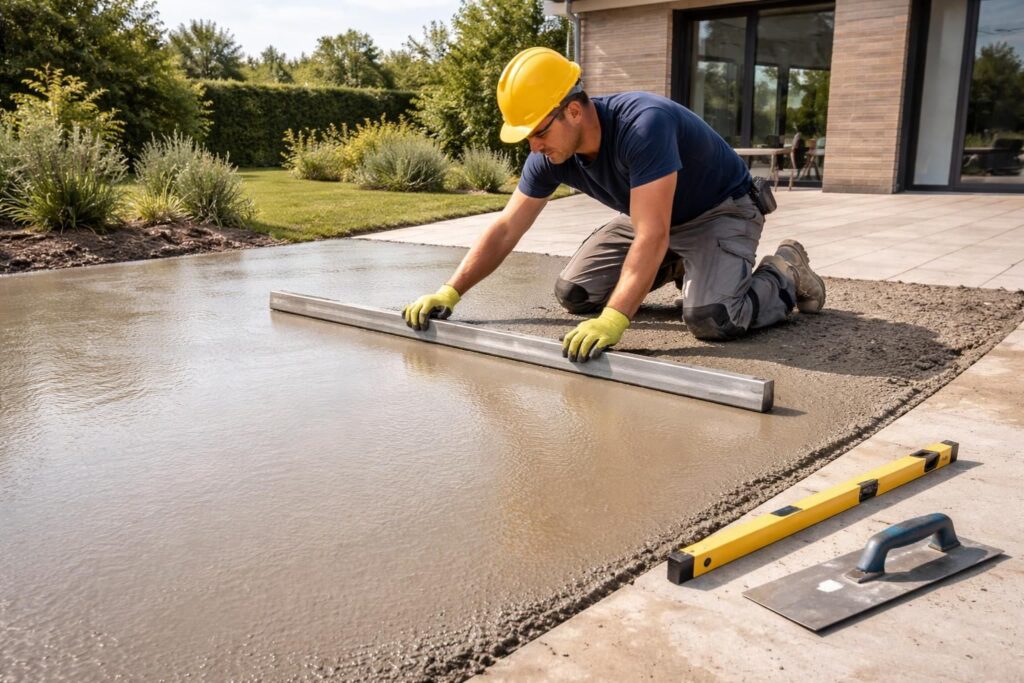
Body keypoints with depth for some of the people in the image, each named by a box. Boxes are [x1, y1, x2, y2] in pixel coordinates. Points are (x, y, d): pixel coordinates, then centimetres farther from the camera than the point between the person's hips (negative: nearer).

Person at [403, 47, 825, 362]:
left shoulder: (643, 125, -38)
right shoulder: (551, 154, -16)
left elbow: (652, 237, -44)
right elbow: (505, 228, -9)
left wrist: (611, 322, -53)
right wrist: (450, 293, -16)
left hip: (722, 212, -7)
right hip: (650, 217, 7)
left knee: (711, 319, -30)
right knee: (573, 295, -1)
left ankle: (784, 274, 2)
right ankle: (671, 268, 21)